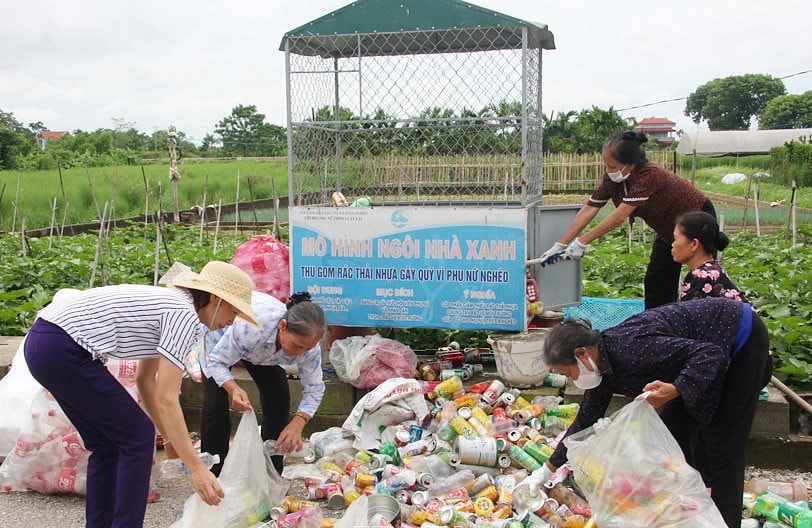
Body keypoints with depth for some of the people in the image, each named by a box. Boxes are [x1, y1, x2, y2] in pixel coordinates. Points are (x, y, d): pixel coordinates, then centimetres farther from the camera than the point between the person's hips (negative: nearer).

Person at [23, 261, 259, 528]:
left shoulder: (168, 304, 18)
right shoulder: (184, 315, -10)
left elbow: (145, 380, 24)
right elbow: (165, 401, -14)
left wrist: (172, 438, 26)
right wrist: (196, 468, -13)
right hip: (62, 351, -10)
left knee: (107, 443, 17)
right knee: (138, 437, 1)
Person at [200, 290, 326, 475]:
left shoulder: (308, 345, -33)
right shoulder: (250, 326, -47)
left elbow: (314, 388, -20)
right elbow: (216, 361, -33)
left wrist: (298, 423, -38)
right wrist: (233, 389, -53)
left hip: (265, 350, 4)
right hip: (221, 339, -3)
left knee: (279, 397, -9)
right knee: (215, 402, -17)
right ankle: (213, 474, -3)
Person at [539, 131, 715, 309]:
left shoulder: (649, 175, -36)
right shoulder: (612, 178, -15)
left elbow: (620, 215, -41)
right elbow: (589, 209, -17)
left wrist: (581, 243, -40)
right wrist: (559, 245, -21)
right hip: (668, 229, 8)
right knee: (654, 281, 7)